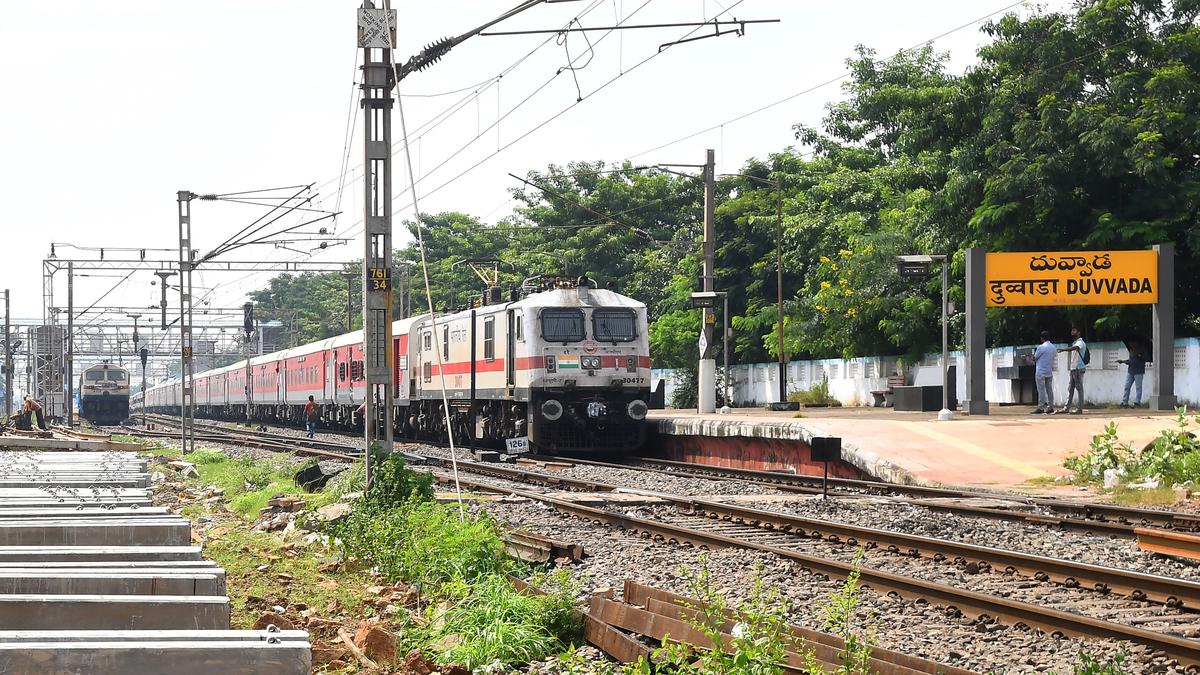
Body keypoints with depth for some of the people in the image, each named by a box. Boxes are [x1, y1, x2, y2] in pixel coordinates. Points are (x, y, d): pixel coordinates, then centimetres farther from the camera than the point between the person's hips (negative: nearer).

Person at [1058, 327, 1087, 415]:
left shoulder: (1080, 342, -9)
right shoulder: (1073, 343, 20)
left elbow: (1074, 348, -31)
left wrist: (1063, 349, -45)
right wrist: (1069, 368, 19)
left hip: (1078, 368, -9)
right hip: (1073, 369, 9)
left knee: (1079, 388, -7)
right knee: (1070, 388, 8)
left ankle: (1079, 409, -7)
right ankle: (1067, 408, 9)